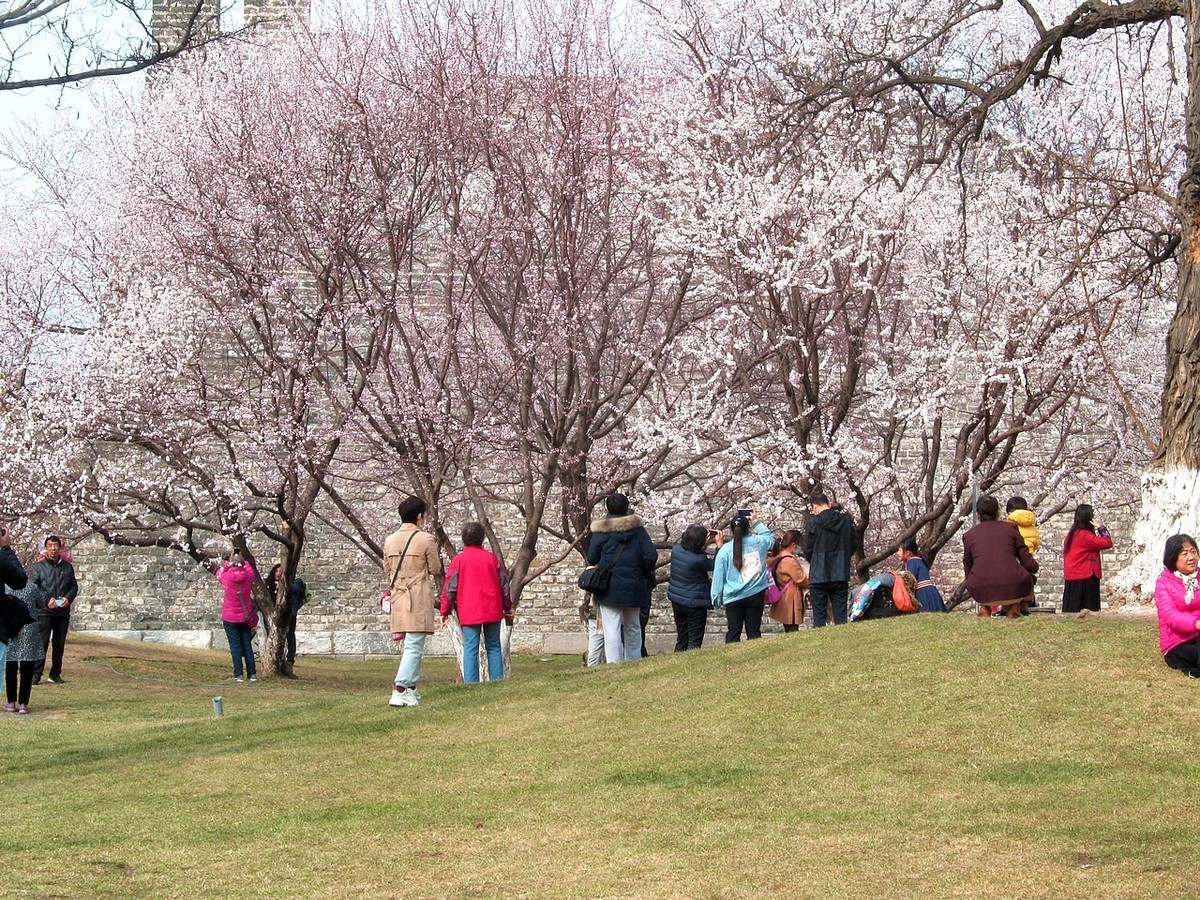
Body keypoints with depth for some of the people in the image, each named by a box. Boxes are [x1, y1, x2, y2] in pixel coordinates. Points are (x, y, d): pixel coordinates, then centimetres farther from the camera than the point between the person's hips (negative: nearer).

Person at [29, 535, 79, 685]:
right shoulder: (38, 567, 1)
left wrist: (68, 598, -6)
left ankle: (55, 674, 17)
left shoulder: (67, 567, 11)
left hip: (63, 612, 4)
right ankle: (36, 675, -5)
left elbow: (74, 586, 14)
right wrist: (47, 600, -17)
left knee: (59, 644, 8)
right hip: (44, 612, -4)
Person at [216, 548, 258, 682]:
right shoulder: (248, 576, -8)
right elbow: (249, 566, 16)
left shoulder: (227, 577, -14)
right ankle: (252, 674, 7)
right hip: (245, 617, 3)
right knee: (247, 645, 9)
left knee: (235, 645, 0)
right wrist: (242, 558, 17)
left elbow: (218, 573, 9)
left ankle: (238, 674, -4)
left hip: (230, 618, -3)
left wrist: (229, 561, 11)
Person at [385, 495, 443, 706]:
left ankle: (411, 690, 19)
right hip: (419, 600, -6)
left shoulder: (390, 541, 7)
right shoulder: (426, 540, -9)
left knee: (410, 646, 17)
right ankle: (399, 691, -19)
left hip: (397, 598, 6)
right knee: (414, 647, -8)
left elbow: (387, 570, 13)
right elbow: (436, 570, -3)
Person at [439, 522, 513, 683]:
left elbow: (450, 588, -3)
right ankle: (497, 678, 7)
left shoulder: (458, 560, -4)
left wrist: (445, 611, 8)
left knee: (470, 648, -2)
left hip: (469, 613, -2)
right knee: (493, 647, 10)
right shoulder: (491, 558, 2)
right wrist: (508, 607, 19)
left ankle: (471, 682, -8)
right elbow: (504, 584, 7)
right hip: (492, 611, 2)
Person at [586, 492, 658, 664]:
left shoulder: (601, 531, -6)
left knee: (612, 630, -5)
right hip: (634, 588, 3)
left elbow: (592, 559, -2)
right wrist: (644, 574, 10)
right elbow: (651, 556, -7)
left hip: (610, 588, -3)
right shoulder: (637, 528, -1)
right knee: (633, 628, 17)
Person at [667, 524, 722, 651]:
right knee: (695, 641, 4)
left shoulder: (676, 550, -8)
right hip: (695, 604, -6)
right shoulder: (699, 559, -25)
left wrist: (707, 542, -1)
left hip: (676, 601, 6)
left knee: (681, 640, 18)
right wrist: (719, 544, -4)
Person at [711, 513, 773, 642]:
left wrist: (716, 598, 9)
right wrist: (756, 523, 29)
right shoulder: (758, 542, -3)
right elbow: (770, 537, 23)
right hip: (756, 595, 1)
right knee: (754, 631, 6)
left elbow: (718, 577, -1)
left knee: (733, 633, 3)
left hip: (733, 599, -1)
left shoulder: (725, 550, -7)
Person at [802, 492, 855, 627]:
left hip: (819, 575, -4)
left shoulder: (814, 522, -11)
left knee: (819, 615, 1)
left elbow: (807, 550, -6)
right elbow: (852, 547, 10)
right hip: (841, 575, 4)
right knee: (841, 615, 8)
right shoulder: (846, 520, 3)